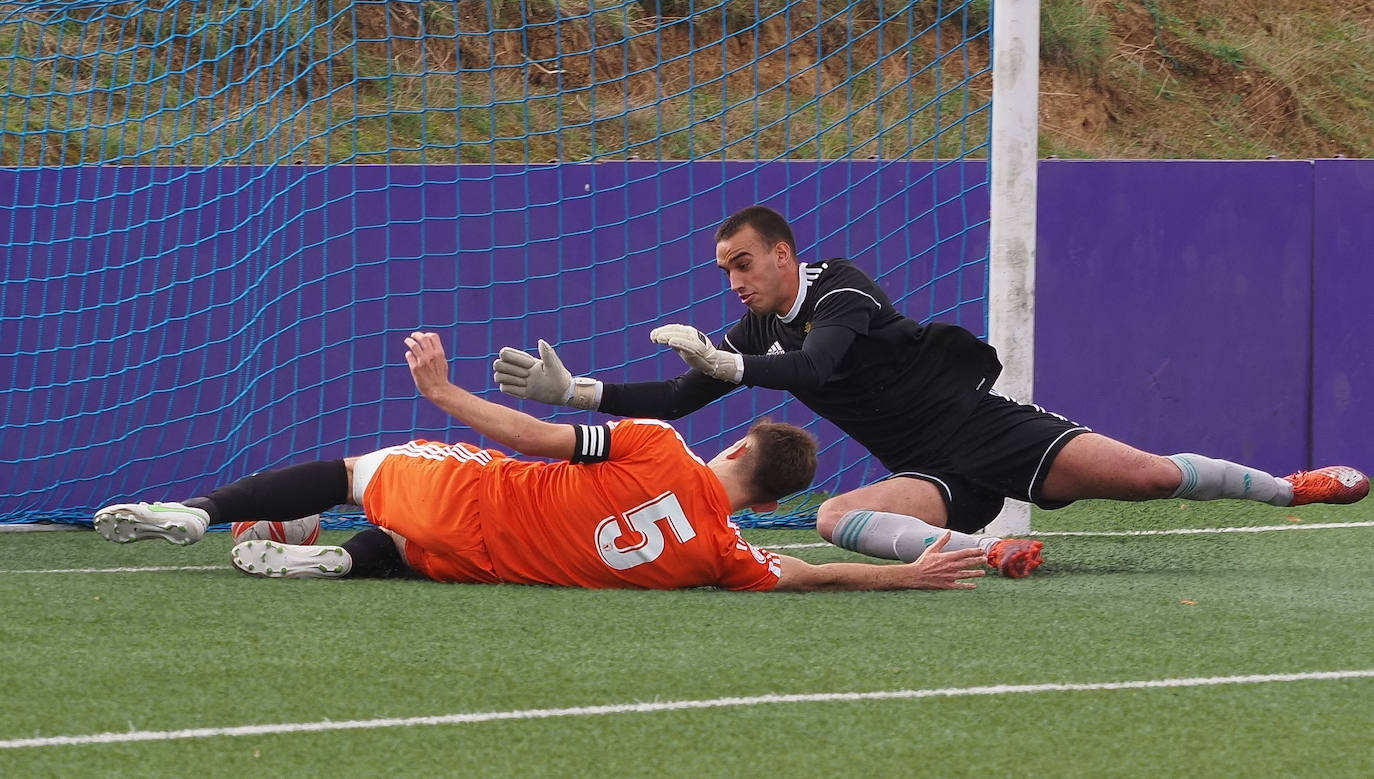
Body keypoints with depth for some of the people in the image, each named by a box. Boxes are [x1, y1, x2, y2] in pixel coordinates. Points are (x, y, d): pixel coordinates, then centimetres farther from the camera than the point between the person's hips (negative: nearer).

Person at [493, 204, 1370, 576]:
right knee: (836, 516, -25)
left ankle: (1294, 485, 7)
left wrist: (728, 366, -39)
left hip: (990, 427, -5)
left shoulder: (839, 288, -10)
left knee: (1147, 473, -15)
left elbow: (818, 367, -28)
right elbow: (675, 400, 8)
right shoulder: (757, 334, 10)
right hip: (939, 478, 5)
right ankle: (988, 551, -41)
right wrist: (571, 390, -3)